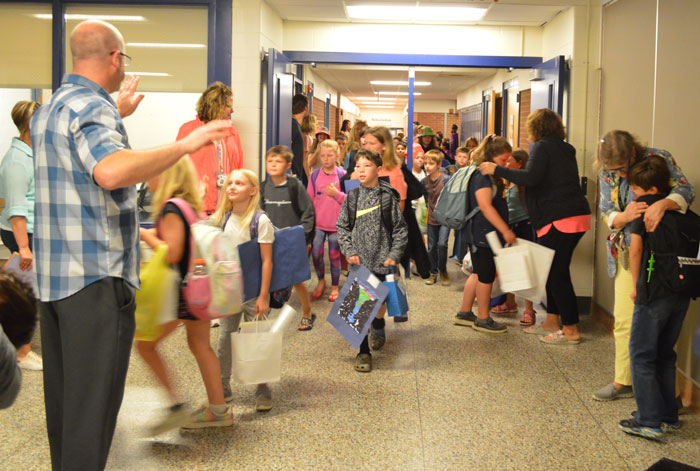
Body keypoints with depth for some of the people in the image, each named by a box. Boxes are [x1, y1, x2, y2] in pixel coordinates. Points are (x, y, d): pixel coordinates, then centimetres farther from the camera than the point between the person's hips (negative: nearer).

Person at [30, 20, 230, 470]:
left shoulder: (49, 109, 16)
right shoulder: (93, 107, -15)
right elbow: (111, 171, -35)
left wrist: (117, 113, 44)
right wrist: (185, 144, -30)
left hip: (52, 278, 10)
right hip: (97, 280, -10)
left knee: (62, 396, 17)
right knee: (93, 403, -4)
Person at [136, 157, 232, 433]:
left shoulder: (171, 208, -17)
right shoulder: (191, 205, 11)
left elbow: (172, 253, -22)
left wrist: (144, 235, -12)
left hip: (183, 291, -9)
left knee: (145, 344, 1)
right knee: (199, 345, 15)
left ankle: (177, 406, -2)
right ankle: (219, 410, 20)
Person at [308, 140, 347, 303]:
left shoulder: (342, 175, -4)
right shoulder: (314, 175, 3)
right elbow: (309, 199, 9)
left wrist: (336, 194, -20)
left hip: (336, 223, -2)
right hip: (317, 223, 2)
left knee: (334, 255, 6)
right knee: (316, 252, -6)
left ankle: (334, 287, 21)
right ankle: (321, 282, 17)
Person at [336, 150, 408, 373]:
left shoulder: (388, 197, -3)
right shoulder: (352, 197, 3)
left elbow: (400, 229, -1)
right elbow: (342, 227, 8)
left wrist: (394, 255, -8)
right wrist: (350, 252, -4)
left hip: (382, 261, -1)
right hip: (359, 262, 1)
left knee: (380, 303, 8)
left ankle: (378, 325, 44)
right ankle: (363, 352, 10)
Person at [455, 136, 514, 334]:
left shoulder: (490, 175, 16)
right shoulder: (482, 176, -18)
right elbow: (485, 206, -26)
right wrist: (506, 230, -26)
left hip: (487, 234, 11)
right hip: (483, 234, -11)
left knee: (479, 274, 16)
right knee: (486, 276, -1)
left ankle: (464, 313, 25)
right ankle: (483, 319, 10)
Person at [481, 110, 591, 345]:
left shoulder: (542, 147, -7)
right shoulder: (565, 149, 19)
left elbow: (530, 178, -21)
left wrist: (497, 170, -13)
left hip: (559, 218, -9)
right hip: (576, 215, 9)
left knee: (557, 273, -4)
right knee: (555, 270, 15)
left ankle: (571, 330, -2)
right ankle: (552, 322, 22)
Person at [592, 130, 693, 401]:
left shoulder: (658, 159, -8)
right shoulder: (607, 173, 3)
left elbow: (685, 190, -13)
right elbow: (607, 214, 1)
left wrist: (662, 204, -33)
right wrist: (624, 216, -22)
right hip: (626, 253, 4)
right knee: (624, 318, 4)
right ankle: (623, 381, 15)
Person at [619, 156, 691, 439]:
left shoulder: (645, 204, -5)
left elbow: (635, 248, -6)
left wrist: (636, 285, 2)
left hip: (655, 290, -7)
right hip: (683, 291, 7)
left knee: (641, 354, 1)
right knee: (665, 354, 18)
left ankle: (649, 421, -1)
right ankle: (669, 416, 22)